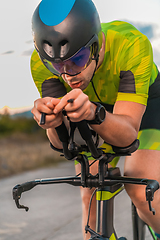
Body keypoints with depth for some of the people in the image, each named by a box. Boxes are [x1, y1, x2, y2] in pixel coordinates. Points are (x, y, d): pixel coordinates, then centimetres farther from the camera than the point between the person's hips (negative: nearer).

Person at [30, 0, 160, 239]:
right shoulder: (41, 62, -32)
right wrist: (55, 124, -55)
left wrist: (93, 114, -64)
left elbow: (127, 134, -43)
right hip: (93, 104, 3)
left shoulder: (132, 44, -41)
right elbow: (62, 143, -32)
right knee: (91, 198, -4)